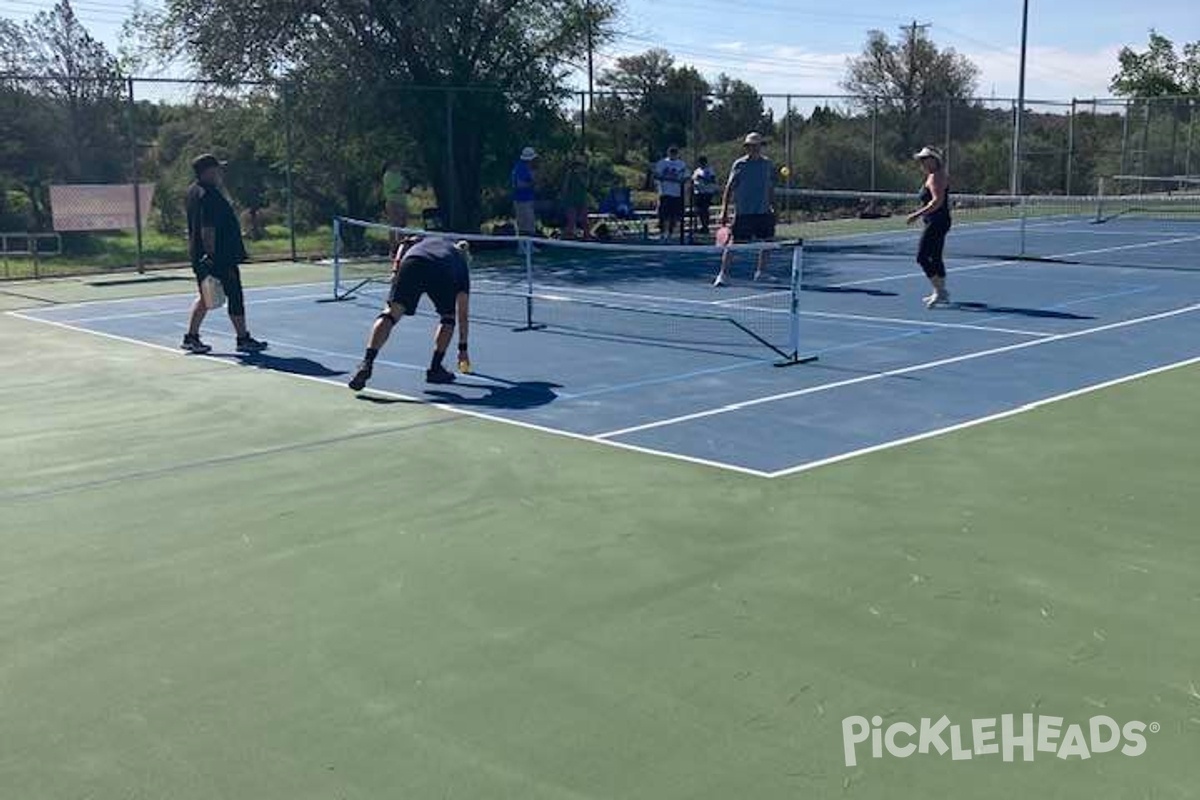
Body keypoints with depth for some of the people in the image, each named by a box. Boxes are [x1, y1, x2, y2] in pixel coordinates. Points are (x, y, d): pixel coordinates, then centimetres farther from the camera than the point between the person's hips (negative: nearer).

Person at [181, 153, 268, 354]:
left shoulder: (193, 191, 13)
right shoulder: (209, 195, -19)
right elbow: (207, 229, -24)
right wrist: (210, 255, -25)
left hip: (199, 256, 10)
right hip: (220, 256, -10)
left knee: (205, 297, 16)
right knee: (235, 296, -1)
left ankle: (191, 337, 16)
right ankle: (243, 339, 6)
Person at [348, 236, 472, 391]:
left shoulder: (428, 240, 45)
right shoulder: (462, 263, 37)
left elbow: (406, 243, 20)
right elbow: (463, 314, 37)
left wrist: (396, 269, 13)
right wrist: (462, 348, 41)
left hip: (412, 261, 1)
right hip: (443, 273, -1)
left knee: (391, 313, 0)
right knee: (448, 318, 23)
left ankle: (367, 363, -16)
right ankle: (435, 369, 17)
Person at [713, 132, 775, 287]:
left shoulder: (768, 164, 7)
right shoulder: (739, 165, -5)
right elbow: (729, 188, -6)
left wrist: (772, 206, 15)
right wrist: (724, 211, -13)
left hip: (764, 212, 5)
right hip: (743, 213, -5)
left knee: (766, 242, 12)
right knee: (733, 243, -8)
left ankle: (761, 272, 28)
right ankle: (723, 274, -3)